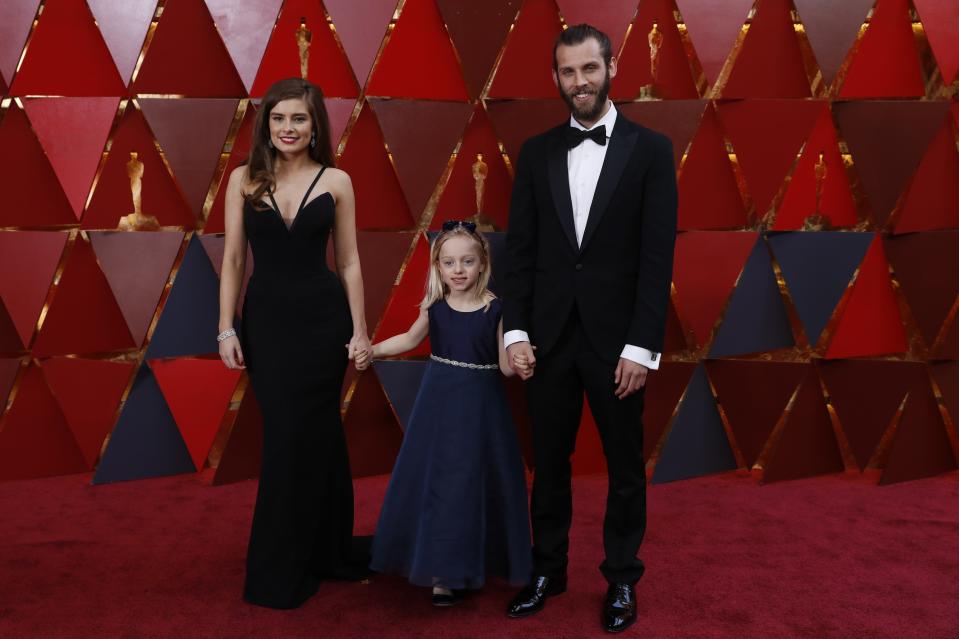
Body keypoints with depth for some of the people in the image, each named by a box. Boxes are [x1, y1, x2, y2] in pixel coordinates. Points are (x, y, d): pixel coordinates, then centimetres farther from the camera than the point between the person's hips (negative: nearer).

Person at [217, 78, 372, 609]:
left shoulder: (336, 181, 0)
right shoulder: (244, 179, 2)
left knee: (301, 436, 5)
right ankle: (315, 556, 26)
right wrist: (226, 328, -1)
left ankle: (283, 568, 23)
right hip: (265, 319, 1)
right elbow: (232, 259, 3)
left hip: (323, 319, -1)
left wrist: (359, 330, 0)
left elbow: (348, 262, 3)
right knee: (290, 435, 8)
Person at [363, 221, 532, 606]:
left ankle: (463, 567, 21)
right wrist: (372, 350, 12)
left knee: (472, 482, 3)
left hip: (479, 406, -3)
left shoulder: (495, 309, -10)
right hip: (439, 403, 3)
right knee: (433, 482, 8)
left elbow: (506, 366, -9)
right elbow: (411, 339, 18)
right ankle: (443, 572, 23)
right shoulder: (434, 307, -1)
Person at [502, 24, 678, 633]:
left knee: (626, 467, 11)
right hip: (549, 336, 2)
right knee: (550, 461, 13)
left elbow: (658, 257, -7)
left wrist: (642, 346, -12)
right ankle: (548, 569, 30)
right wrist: (516, 331, -2)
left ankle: (622, 578, 28)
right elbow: (520, 250, 5)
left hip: (616, 339, -2)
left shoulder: (650, 149, -2)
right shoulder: (536, 152, 6)